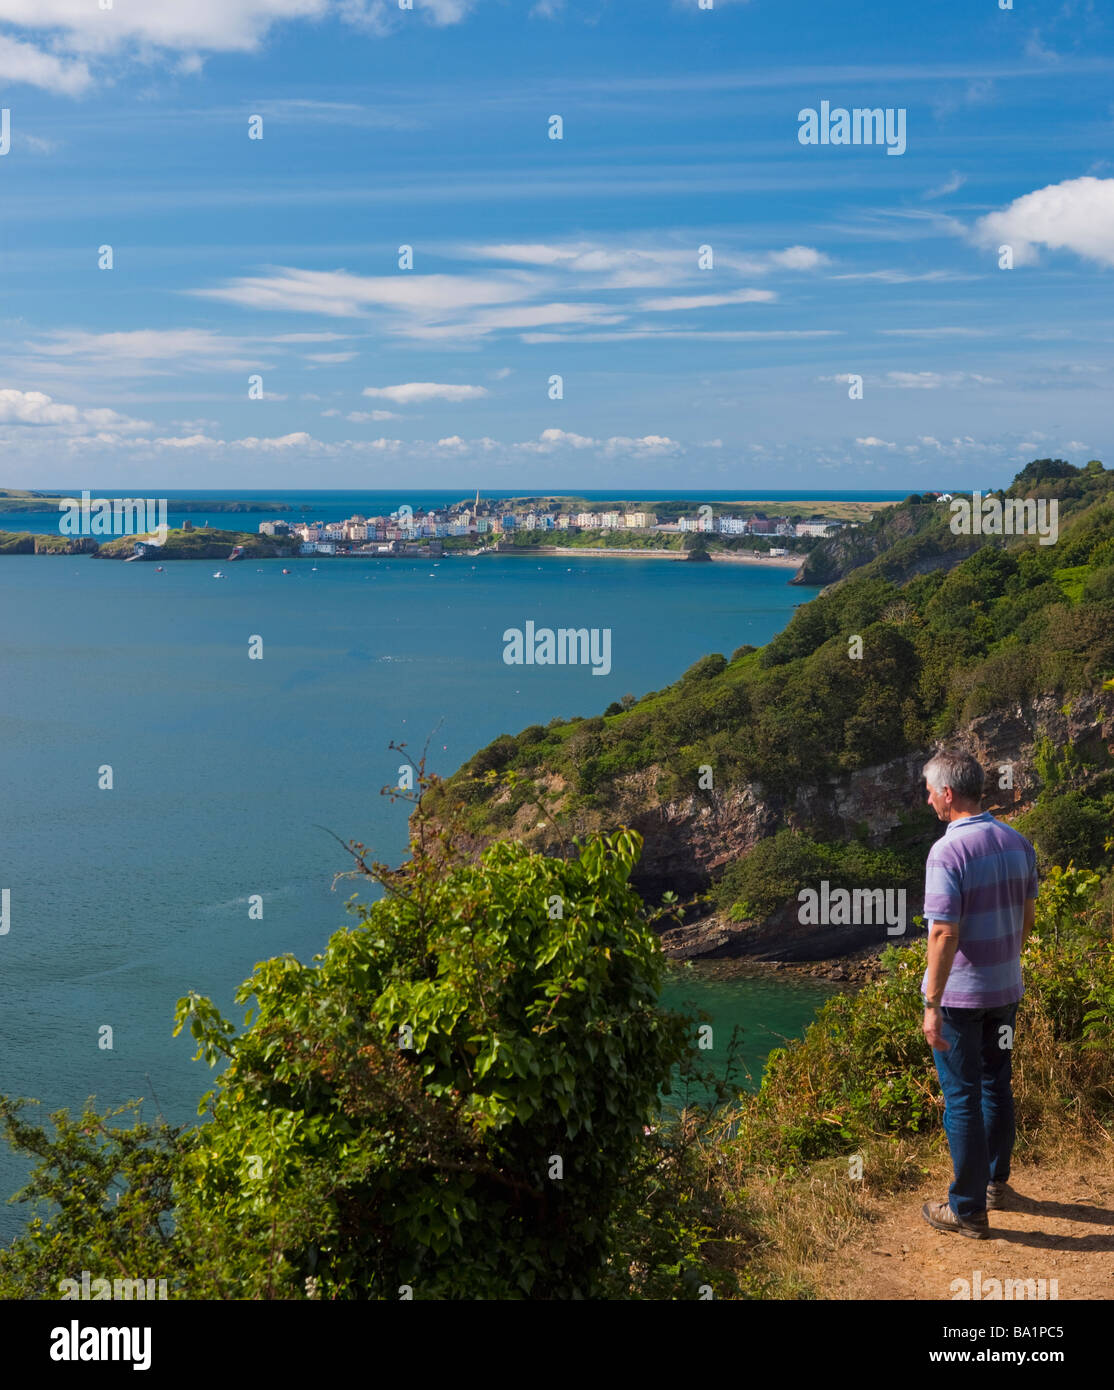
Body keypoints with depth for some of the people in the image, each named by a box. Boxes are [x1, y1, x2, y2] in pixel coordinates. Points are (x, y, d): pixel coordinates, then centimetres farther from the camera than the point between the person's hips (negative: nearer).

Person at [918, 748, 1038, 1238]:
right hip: (1006, 990, 7)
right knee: (996, 1086, 21)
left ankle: (968, 1209, 11)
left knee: (962, 1099, 3)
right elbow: (1028, 916, 11)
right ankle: (996, 1182, 35)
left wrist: (932, 1005, -19)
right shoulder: (1018, 843, 1)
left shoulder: (948, 852, -22)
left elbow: (944, 934, -24)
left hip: (959, 996, -7)